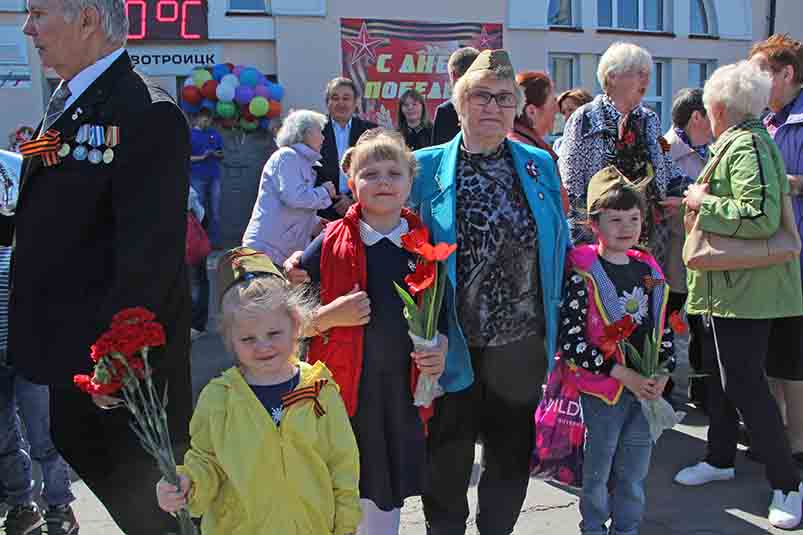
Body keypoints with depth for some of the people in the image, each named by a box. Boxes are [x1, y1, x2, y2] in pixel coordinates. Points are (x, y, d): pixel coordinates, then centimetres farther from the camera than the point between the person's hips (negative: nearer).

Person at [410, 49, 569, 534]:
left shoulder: (540, 165, 2)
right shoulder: (428, 167, -4)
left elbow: (559, 250, 8)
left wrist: (561, 326, 5)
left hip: (523, 345, 2)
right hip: (454, 346, -2)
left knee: (512, 459, 18)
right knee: (447, 463, 13)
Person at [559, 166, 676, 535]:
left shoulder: (648, 270, 6)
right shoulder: (583, 274, -14)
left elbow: (663, 328, 14)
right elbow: (570, 341, -19)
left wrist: (663, 373, -2)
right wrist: (622, 374, -19)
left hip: (646, 389, 6)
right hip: (601, 390, -5)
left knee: (634, 473, 17)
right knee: (598, 471, 9)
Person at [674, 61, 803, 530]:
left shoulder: (746, 145, -17)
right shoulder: (742, 141, 14)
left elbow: (761, 216, -28)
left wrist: (704, 202, -18)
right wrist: (699, 200, 18)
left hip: (745, 285, -10)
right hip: (731, 283, 11)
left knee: (744, 382, -6)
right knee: (721, 372, 18)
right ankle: (721, 459, 33)